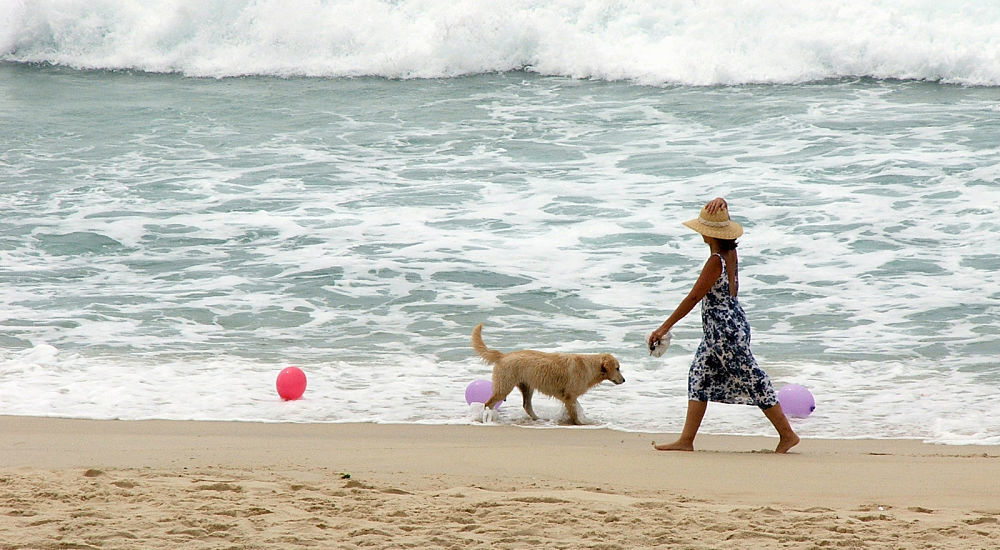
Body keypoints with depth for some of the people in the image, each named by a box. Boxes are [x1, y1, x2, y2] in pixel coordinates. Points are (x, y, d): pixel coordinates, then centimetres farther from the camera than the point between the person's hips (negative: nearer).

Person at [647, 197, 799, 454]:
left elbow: (693, 298, -19)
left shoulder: (716, 261, -21)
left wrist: (665, 327, -13)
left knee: (753, 381, -1)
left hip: (725, 329, -10)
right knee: (699, 375, 10)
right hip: (720, 329, 10)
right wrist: (720, 203, -14)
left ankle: (787, 434, 9)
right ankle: (686, 440, 12)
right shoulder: (730, 251, 3)